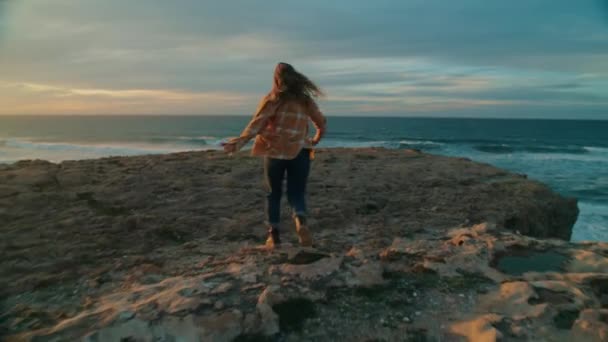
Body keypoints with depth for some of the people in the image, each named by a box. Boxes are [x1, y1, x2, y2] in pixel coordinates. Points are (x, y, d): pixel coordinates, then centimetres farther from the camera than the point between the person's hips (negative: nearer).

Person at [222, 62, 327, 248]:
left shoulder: (272, 99, -1)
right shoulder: (305, 100, 8)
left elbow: (256, 124, -13)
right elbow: (322, 122, 14)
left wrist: (239, 142, -18)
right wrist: (315, 140, 31)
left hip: (274, 152, -1)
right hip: (299, 152, 2)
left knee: (274, 194, 13)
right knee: (297, 193, 8)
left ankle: (274, 234, 12)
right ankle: (301, 222, -20)